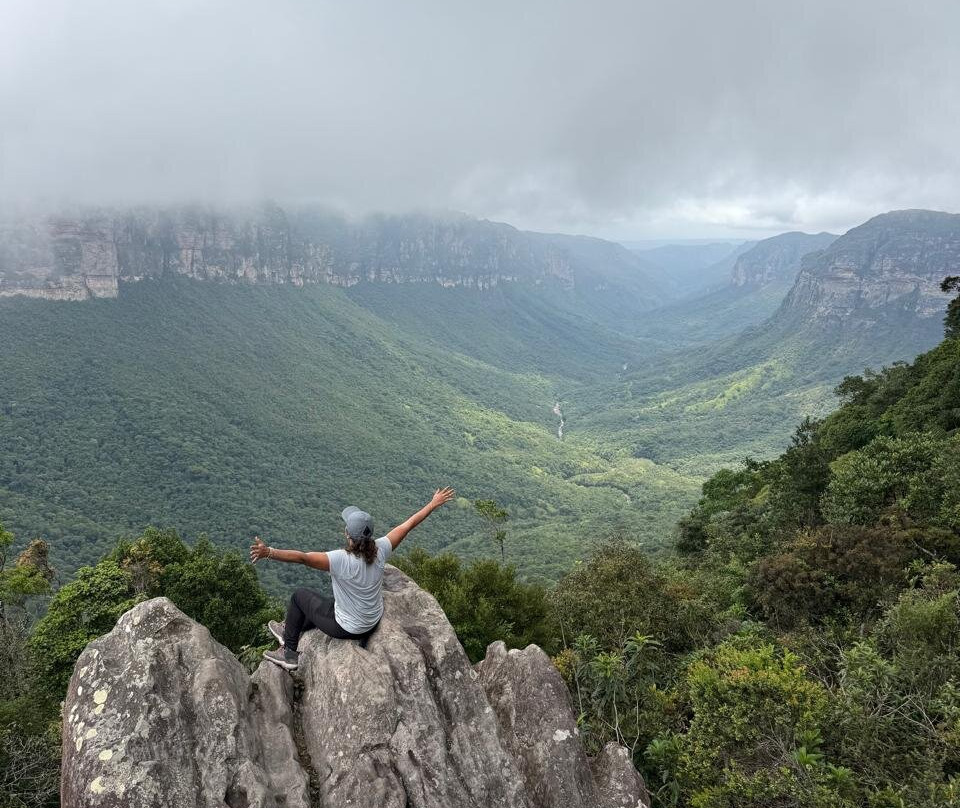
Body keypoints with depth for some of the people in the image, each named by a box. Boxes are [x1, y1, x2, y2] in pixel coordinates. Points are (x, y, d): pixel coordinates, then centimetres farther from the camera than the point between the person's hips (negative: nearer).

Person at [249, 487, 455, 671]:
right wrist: (434, 504, 0)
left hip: (346, 628, -6)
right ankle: (290, 631, 50)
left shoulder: (341, 560, -33)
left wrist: (269, 552, -47)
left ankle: (289, 654, 30)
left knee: (299, 596, 16)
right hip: (373, 623, 6)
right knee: (324, 601, 30)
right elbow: (409, 524, -9)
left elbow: (302, 558, -43)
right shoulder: (380, 550, -18)